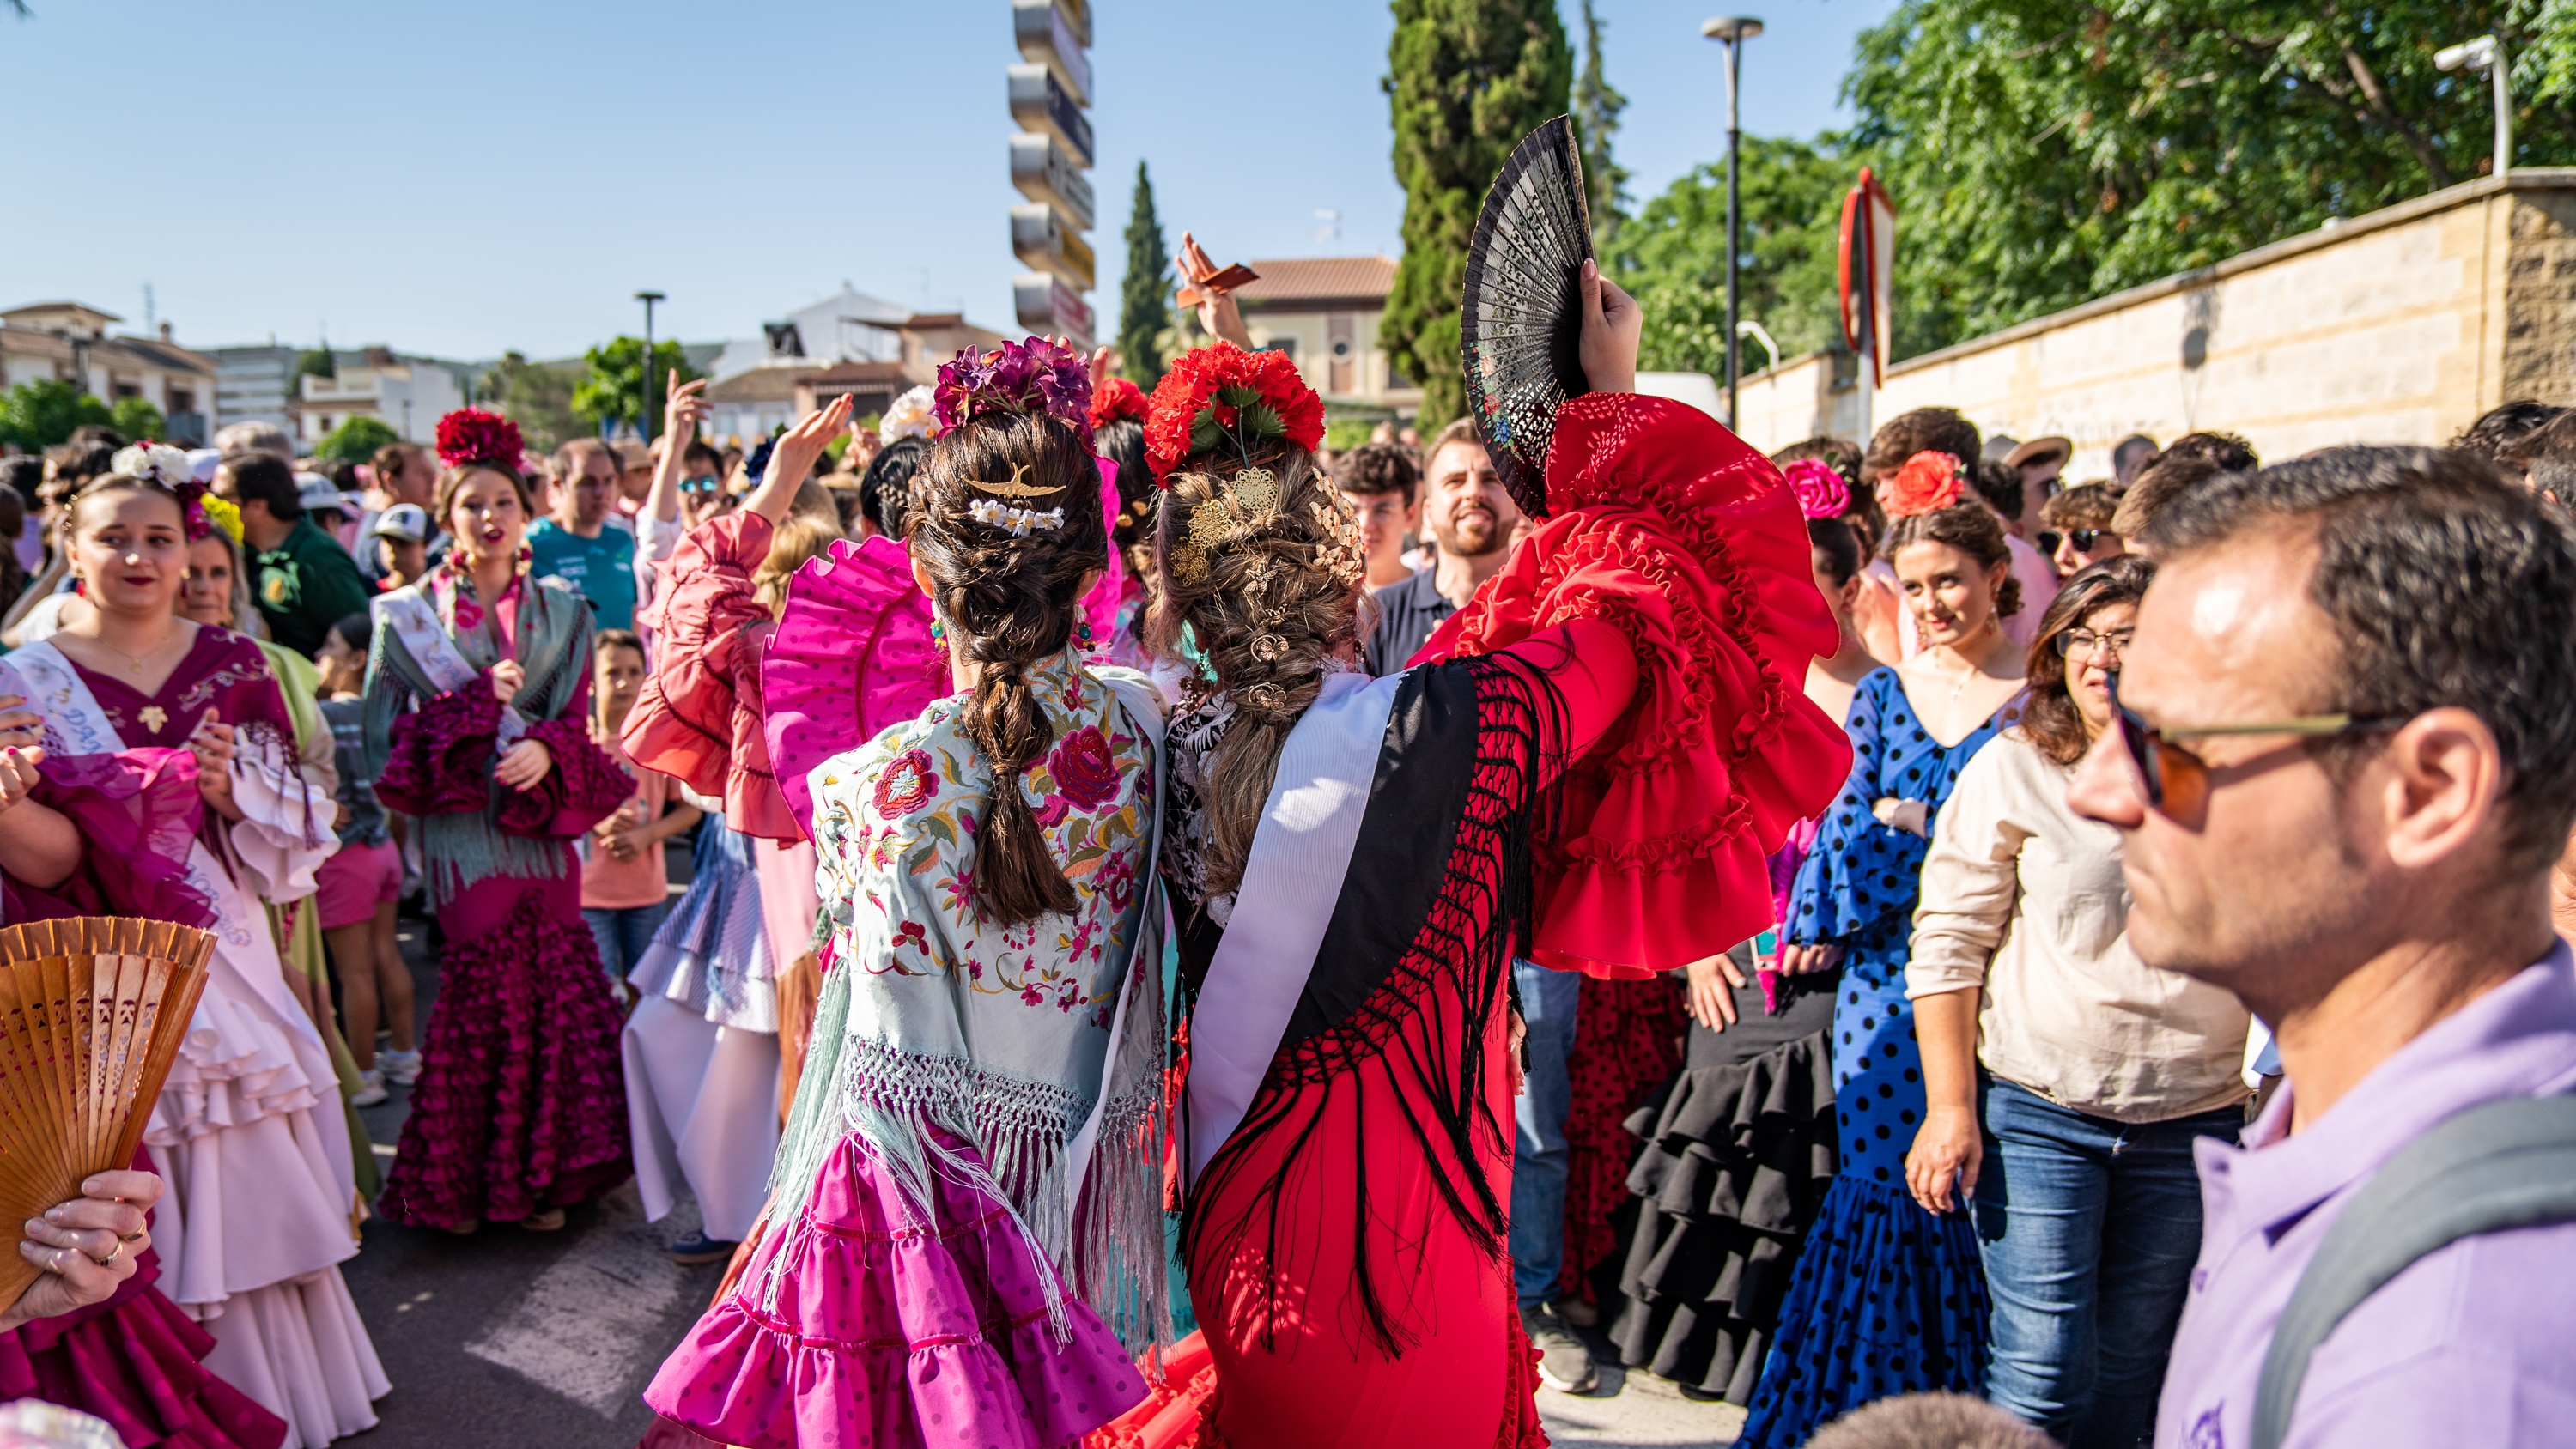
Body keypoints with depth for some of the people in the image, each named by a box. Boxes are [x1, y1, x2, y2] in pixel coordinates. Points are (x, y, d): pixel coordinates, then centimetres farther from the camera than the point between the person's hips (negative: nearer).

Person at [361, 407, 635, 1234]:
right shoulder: (408, 614, 5)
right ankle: (466, 1182, 13)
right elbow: (390, 732, -1)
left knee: (554, 989, 2)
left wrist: (544, 749, -17)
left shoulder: (561, 612, 11)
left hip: (542, 826, 3)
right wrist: (479, 702, -13)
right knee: (492, 989, -4)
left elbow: (577, 722, 4)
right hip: (463, 831, -2)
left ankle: (538, 1173, 17)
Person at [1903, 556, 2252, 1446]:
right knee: (2042, 1370, -2)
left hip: (2196, 1119, 2)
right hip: (2038, 1114, -2)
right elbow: (1946, 941, -3)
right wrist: (1949, 1107, -7)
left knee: (2132, 1369, 12)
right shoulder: (2013, 770, -3)